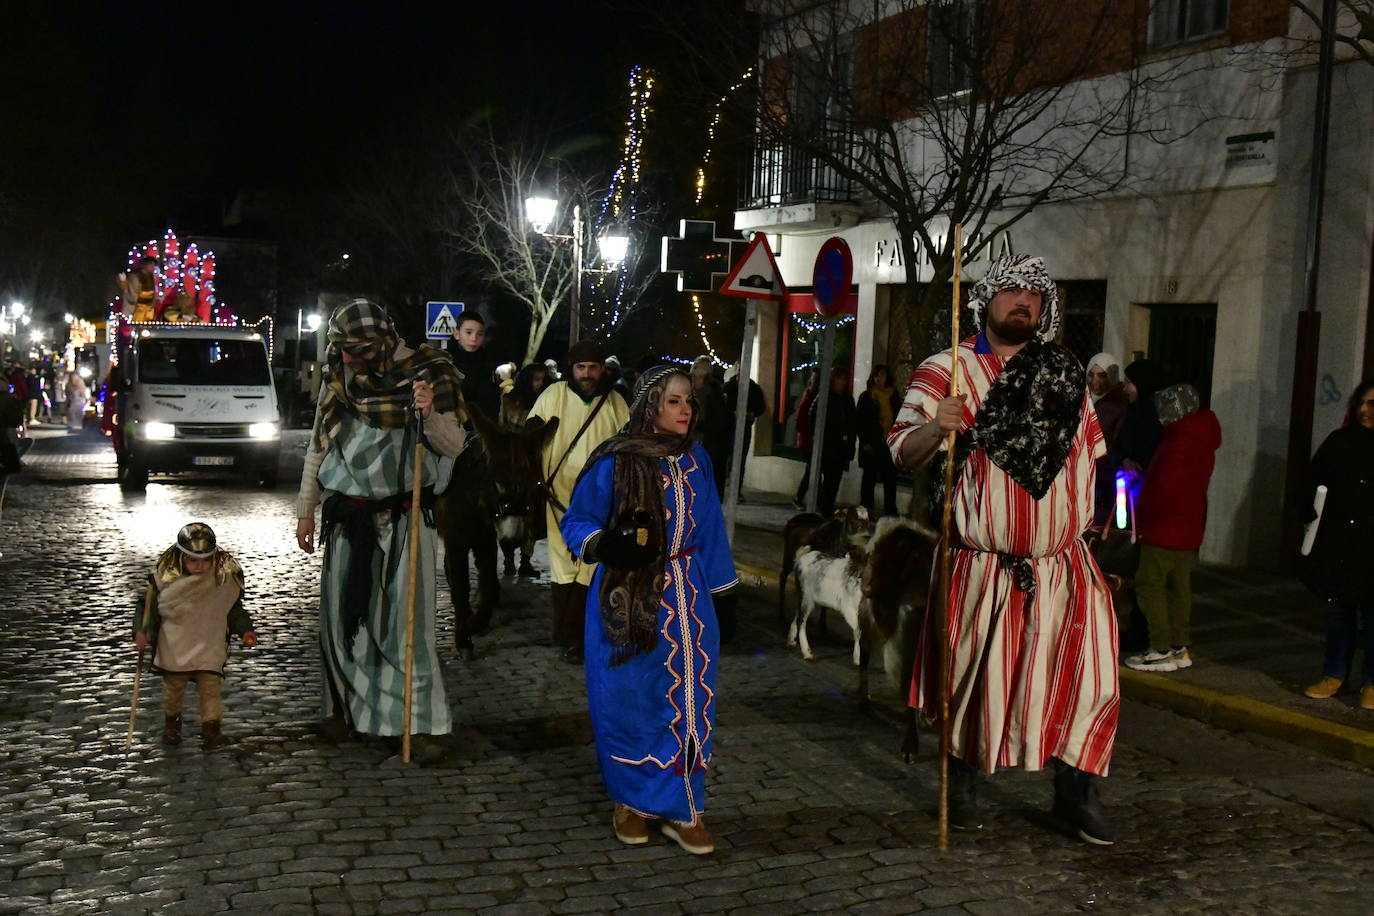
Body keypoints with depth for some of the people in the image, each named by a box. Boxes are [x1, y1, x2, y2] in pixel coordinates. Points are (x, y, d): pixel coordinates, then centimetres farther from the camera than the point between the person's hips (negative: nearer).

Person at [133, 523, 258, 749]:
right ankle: (171, 723, 38)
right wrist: (141, 631, -18)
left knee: (211, 687, -8)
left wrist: (245, 630, -5)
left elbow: (235, 610, 5)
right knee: (173, 688, 16)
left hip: (209, 648, 0)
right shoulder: (165, 578, -15)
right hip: (174, 650, 1)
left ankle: (212, 728, -2)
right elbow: (147, 608, -5)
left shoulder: (226, 577, -10)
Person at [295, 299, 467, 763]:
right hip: (349, 515, 4)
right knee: (341, 614, 7)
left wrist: (430, 414, -25)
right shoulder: (338, 378, 4)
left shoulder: (423, 372, -7)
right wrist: (306, 510, 13)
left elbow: (454, 446, -5)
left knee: (408, 619, -6)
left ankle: (421, 723, 0)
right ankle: (342, 707, 23)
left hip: (404, 515, -3)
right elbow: (318, 447, 13)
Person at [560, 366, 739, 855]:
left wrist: (723, 594, 12)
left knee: (687, 702, 3)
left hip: (688, 602, 4)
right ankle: (630, 800, 23)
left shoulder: (696, 460, 5)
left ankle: (681, 809, 15)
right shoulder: (614, 462, -9)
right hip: (628, 603, -3)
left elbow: (711, 531, 12)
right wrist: (603, 544, -23)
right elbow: (575, 521, -1)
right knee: (630, 701, 4)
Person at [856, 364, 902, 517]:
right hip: (871, 445, -2)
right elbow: (859, 420, -2)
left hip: (889, 444, 2)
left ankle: (891, 510, 5)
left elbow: (898, 420, 14)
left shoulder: (894, 396, 10)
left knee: (891, 476, 0)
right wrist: (865, 442, -9)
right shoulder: (866, 397, 2)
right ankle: (866, 509, 8)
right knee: (870, 476, 3)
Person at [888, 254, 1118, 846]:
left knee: (1088, 671, -3)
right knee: (974, 680, 5)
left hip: (1064, 564, 4)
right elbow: (902, 452, -11)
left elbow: (1090, 450, 25)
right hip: (984, 567, -3)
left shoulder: (1066, 375, 10)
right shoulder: (948, 371, -3)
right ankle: (963, 783, 25)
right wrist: (934, 426, -32)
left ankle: (1076, 791, 11)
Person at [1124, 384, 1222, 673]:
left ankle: (1161, 651, -4)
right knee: (1179, 586, 13)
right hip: (1189, 529, 10)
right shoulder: (1202, 443, 12)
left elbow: (1163, 489, -24)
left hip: (1165, 530, -10)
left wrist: (1140, 521, -12)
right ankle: (1179, 648, 18)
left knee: (1149, 585, -4)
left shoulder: (1179, 443, -20)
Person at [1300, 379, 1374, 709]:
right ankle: (1334, 675, 22)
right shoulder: (1340, 441, 7)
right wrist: (1312, 513, -4)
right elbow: (1315, 481, 10)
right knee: (1338, 608, 12)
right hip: (1338, 542, 3)